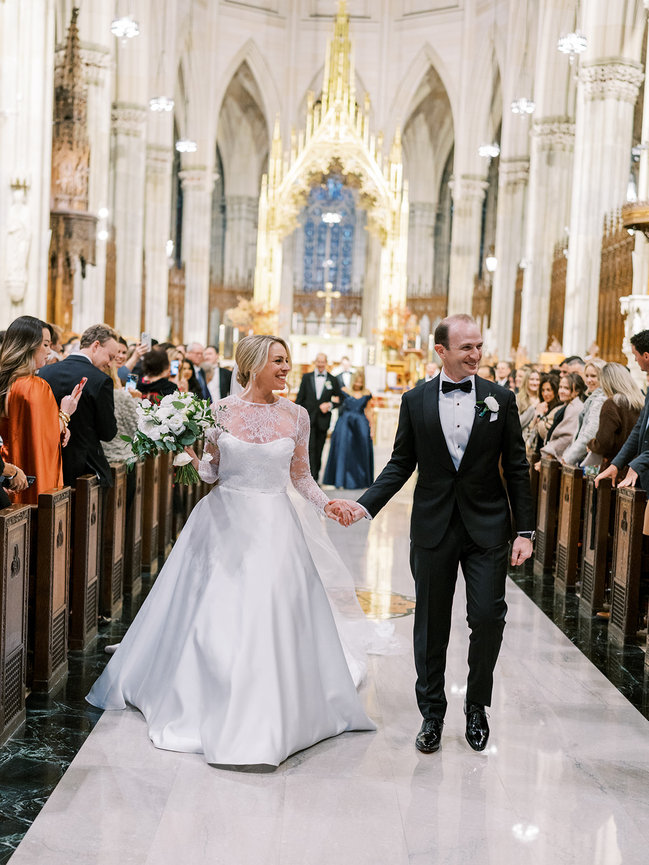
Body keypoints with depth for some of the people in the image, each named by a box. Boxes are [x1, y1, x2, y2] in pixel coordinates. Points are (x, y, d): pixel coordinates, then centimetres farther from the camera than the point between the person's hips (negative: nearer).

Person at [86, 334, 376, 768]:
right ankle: (205, 702, 28)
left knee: (272, 617, -2)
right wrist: (193, 454, -15)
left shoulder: (296, 415, 2)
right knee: (213, 616, 4)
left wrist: (326, 503, -5)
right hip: (225, 522, 0)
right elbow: (211, 472, 5)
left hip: (274, 526, 1)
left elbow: (301, 475, 10)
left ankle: (262, 717, 16)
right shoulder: (221, 410, -1)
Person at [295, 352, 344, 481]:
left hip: (323, 420, 1)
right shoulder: (307, 377, 7)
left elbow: (340, 398, 11)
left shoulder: (332, 380, 7)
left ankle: (315, 478, 17)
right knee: (311, 448, -11)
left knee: (319, 450, 7)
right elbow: (300, 398, 6)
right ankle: (312, 479, -12)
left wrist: (330, 404, -9)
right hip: (308, 419, -1)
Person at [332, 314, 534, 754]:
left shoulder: (501, 399, 1)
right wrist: (365, 504, -7)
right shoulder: (415, 401, 2)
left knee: (488, 615, -5)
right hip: (434, 528, 1)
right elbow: (401, 464, 6)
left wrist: (525, 531, -2)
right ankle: (432, 713, 25)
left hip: (487, 528, 0)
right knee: (431, 625, 8)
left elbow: (517, 469, 2)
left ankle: (477, 704, 20)